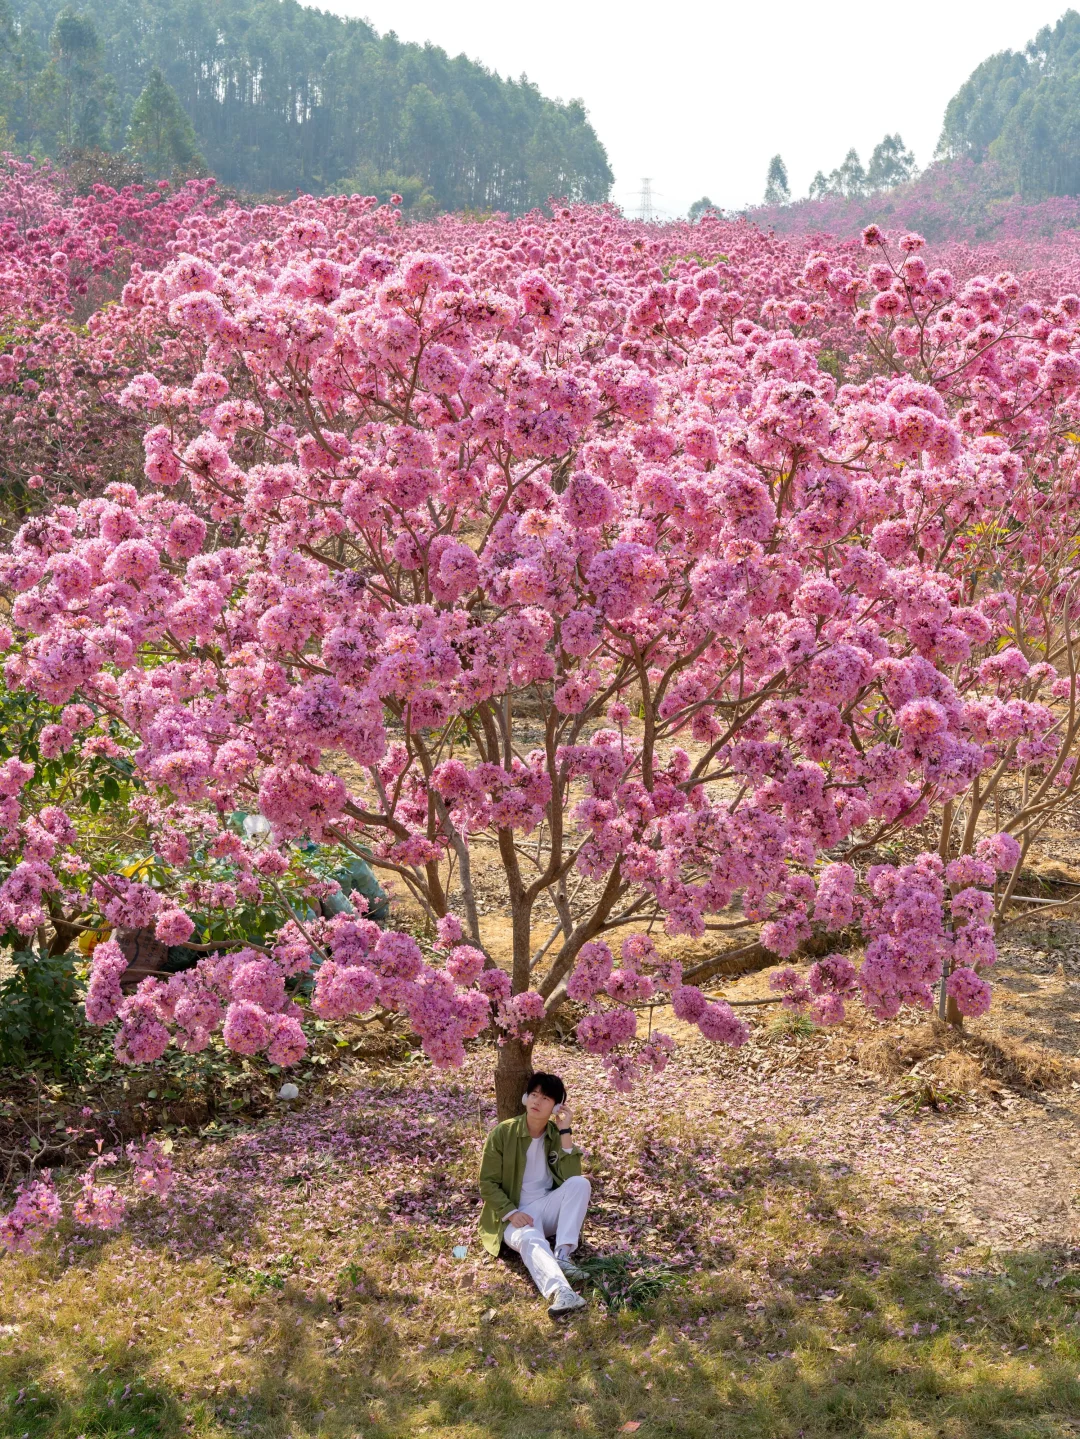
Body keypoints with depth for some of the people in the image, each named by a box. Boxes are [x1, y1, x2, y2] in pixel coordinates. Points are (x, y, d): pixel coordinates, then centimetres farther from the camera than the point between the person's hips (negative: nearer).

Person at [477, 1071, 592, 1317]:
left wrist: (565, 1132, -14)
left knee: (580, 1183, -23)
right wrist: (511, 1213, -21)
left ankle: (562, 1254, -28)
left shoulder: (557, 1135, 3)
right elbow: (487, 1183, -6)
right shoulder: (503, 1133, -6)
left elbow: (571, 1178, -10)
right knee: (530, 1241, -38)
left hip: (548, 1207, 4)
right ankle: (559, 1292, -65)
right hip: (514, 1213, -4)